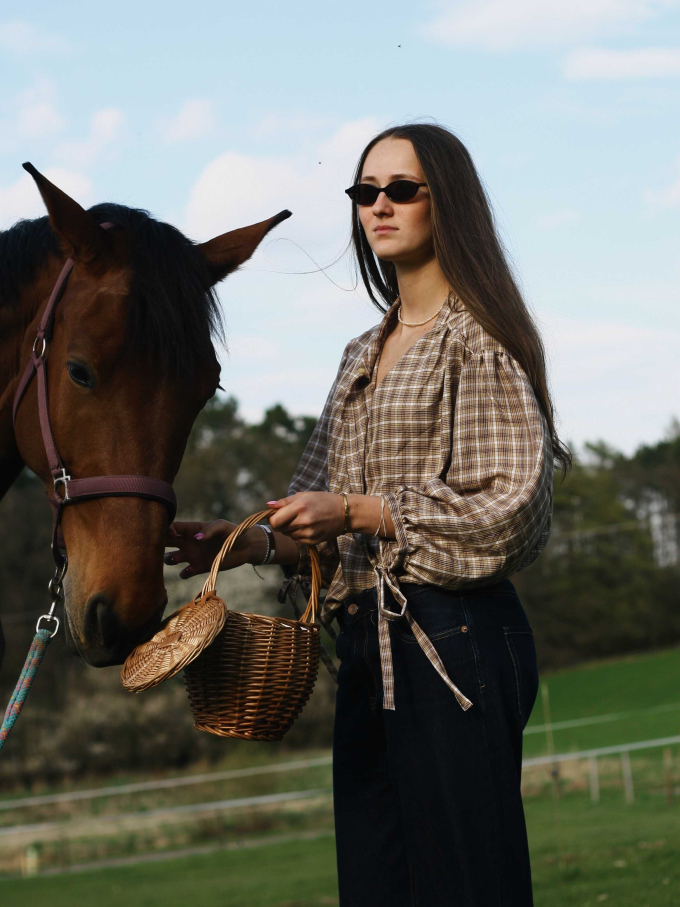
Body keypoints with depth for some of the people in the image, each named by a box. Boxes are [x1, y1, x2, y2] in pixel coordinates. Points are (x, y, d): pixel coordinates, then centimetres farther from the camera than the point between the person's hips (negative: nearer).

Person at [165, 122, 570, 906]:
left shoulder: (479, 340, -5)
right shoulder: (364, 355, 19)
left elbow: (512, 510, -14)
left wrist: (359, 512, -16)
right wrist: (255, 544, 2)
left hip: (453, 643, -8)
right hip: (368, 649, 8)